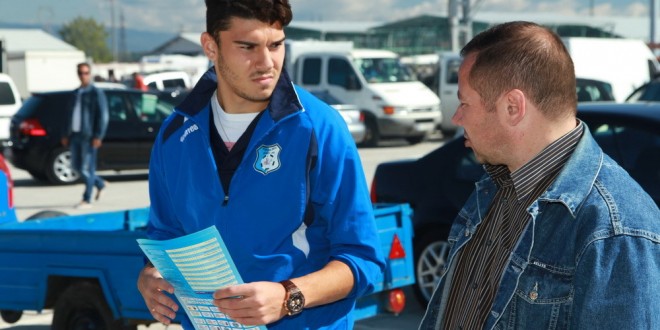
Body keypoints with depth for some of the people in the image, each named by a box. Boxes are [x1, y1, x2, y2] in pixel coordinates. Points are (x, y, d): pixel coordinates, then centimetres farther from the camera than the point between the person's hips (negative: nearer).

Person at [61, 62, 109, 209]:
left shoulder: (96, 93, -4)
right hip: (75, 134, 7)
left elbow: (103, 116, -9)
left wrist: (98, 136, -16)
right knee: (76, 166, 10)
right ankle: (100, 184, 30)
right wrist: (66, 134, 16)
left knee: (87, 167, -5)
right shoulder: (76, 93, 17)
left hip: (88, 136, -7)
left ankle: (87, 200, 1)